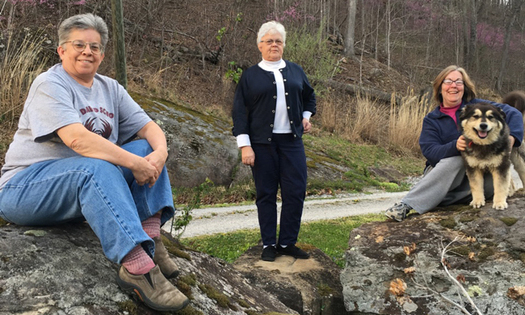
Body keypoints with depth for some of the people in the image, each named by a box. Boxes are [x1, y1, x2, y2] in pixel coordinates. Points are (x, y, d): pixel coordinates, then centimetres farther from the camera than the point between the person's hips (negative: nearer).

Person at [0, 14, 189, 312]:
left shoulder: (110, 88, 13)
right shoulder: (50, 84, -10)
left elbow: (149, 127, 5)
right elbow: (77, 139, -27)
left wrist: (160, 153, -18)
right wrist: (135, 164, -29)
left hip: (90, 182, 8)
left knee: (149, 148, -7)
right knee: (97, 167, -36)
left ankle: (150, 239, -21)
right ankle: (138, 267, -45)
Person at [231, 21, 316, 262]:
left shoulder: (296, 71, 12)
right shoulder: (250, 76, 2)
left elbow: (309, 96, 29)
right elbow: (240, 112, -1)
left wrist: (306, 116, 10)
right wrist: (244, 145, -8)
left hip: (292, 141, 3)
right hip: (262, 144, -2)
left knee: (296, 192, -1)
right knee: (266, 194, 3)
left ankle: (287, 243, 13)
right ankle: (269, 244, 15)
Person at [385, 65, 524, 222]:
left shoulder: (477, 106, 4)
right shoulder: (431, 120, 4)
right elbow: (429, 152, -11)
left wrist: (511, 137, -23)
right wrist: (455, 146, -32)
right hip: (440, 175, -1)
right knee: (457, 159, -33)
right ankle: (406, 205, -42)